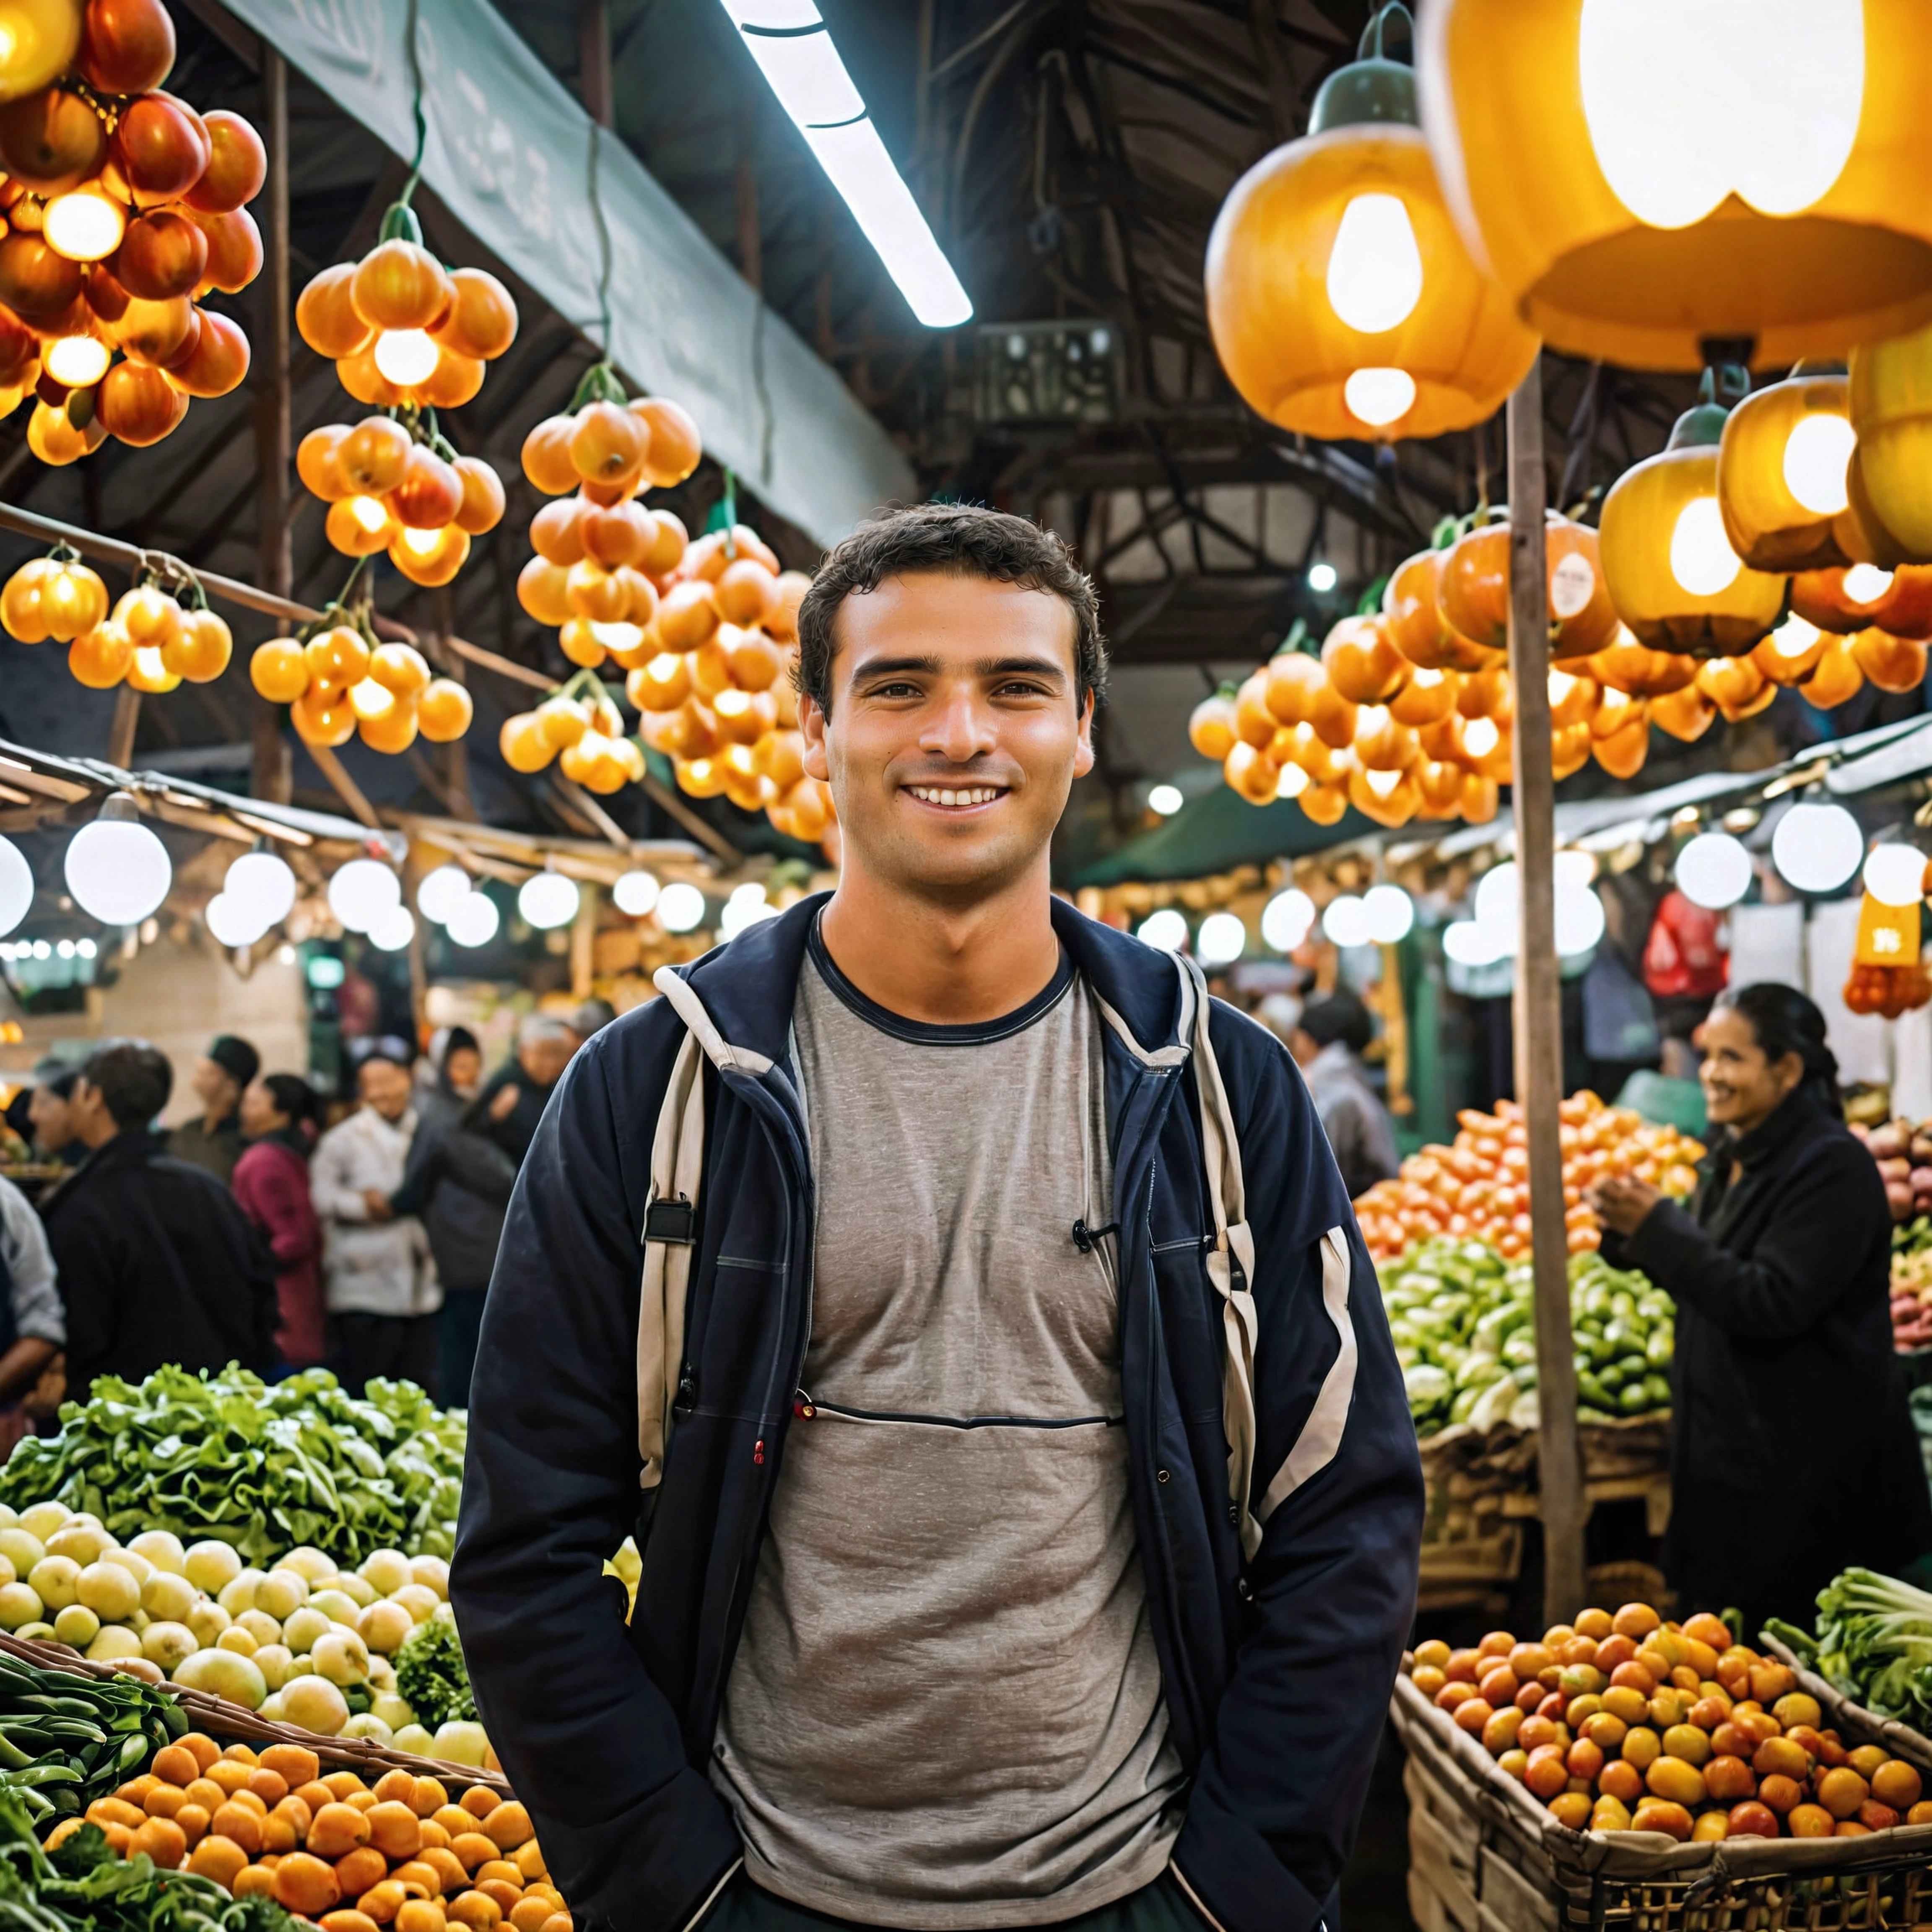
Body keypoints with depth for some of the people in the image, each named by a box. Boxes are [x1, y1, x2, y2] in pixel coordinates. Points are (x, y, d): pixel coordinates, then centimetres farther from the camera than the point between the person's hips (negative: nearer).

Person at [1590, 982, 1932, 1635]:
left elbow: (1773, 1304, -25)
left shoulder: (1832, 1167, -18)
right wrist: (1629, 1232, -2)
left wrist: (1658, 1226, -24)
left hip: (1805, 1470, -8)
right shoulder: (1733, 1155, 9)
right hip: (1725, 1448, 9)